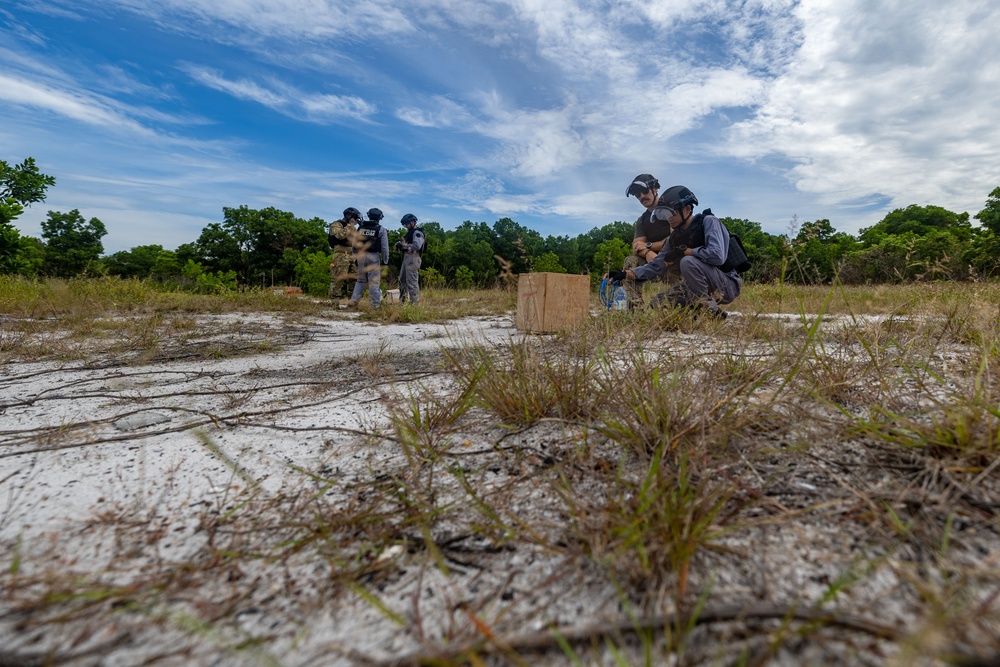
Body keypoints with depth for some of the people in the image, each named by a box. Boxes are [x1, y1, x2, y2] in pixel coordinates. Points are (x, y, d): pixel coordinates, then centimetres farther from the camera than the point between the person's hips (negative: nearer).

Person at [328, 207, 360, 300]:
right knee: (338, 278, -11)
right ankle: (333, 300, -9)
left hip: (353, 256, 8)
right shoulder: (336, 224, -1)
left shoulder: (352, 228, 24)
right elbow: (340, 235, -21)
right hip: (341, 256, -8)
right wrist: (350, 225, -11)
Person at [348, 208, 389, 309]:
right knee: (374, 281, -1)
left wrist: (355, 257, 18)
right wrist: (385, 260, 3)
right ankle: (375, 305, 1)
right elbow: (384, 247, -3)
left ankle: (353, 301, 6)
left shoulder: (361, 227, 10)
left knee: (360, 280, 15)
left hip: (361, 255, 4)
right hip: (373, 256, -4)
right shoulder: (381, 229, -1)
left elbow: (355, 243, 12)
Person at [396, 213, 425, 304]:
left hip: (413, 259, -10)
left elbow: (417, 246, -22)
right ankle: (402, 300, 24)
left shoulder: (417, 233, -9)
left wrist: (404, 245, -24)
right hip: (406, 258, 10)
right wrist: (400, 245, -1)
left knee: (412, 281, -10)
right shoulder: (410, 232, 21)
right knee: (402, 280, 15)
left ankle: (415, 302, -6)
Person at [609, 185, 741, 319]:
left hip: (728, 285, -7)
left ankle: (711, 312, -20)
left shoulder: (708, 222, -14)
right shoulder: (675, 237, 7)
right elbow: (656, 266, 6)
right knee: (659, 302, -3)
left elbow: (717, 256, -30)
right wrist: (626, 274, -7)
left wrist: (685, 251, -19)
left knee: (688, 262, -31)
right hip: (699, 286, 7)